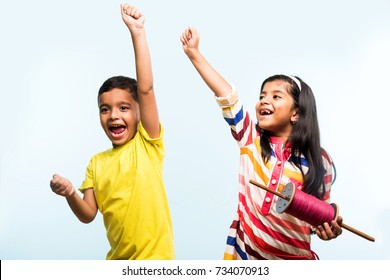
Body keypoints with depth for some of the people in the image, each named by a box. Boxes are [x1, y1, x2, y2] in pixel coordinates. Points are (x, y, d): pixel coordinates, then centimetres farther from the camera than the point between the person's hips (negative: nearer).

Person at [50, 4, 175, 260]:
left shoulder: (148, 144, -7)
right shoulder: (97, 162, 5)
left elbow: (146, 89, -19)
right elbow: (88, 215, 4)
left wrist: (137, 32, -23)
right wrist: (70, 194, -16)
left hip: (155, 259, -4)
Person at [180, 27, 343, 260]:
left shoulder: (319, 161, -4)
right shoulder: (252, 140, -1)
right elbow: (227, 95, -9)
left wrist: (328, 228, -17)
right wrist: (193, 52, -15)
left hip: (294, 258, -1)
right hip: (244, 253, 2)